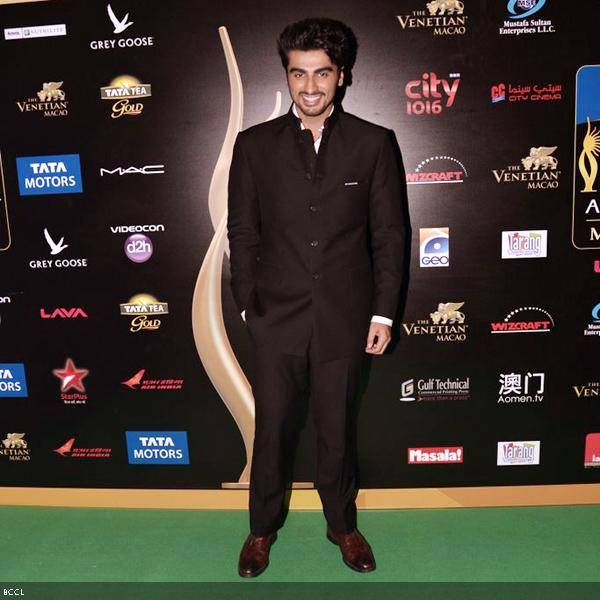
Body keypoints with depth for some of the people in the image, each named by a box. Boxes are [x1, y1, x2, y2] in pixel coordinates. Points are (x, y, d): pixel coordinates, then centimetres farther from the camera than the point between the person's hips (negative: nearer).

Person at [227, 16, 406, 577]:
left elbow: (388, 234, 1)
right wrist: (247, 304, 1)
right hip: (276, 316, 1)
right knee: (271, 428, 12)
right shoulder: (254, 144, 2)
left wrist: (383, 312, -2)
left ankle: (342, 524, 38)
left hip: (344, 317, 0)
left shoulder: (374, 143, 1)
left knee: (336, 427, 14)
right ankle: (262, 527, 36)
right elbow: (242, 231, 4)